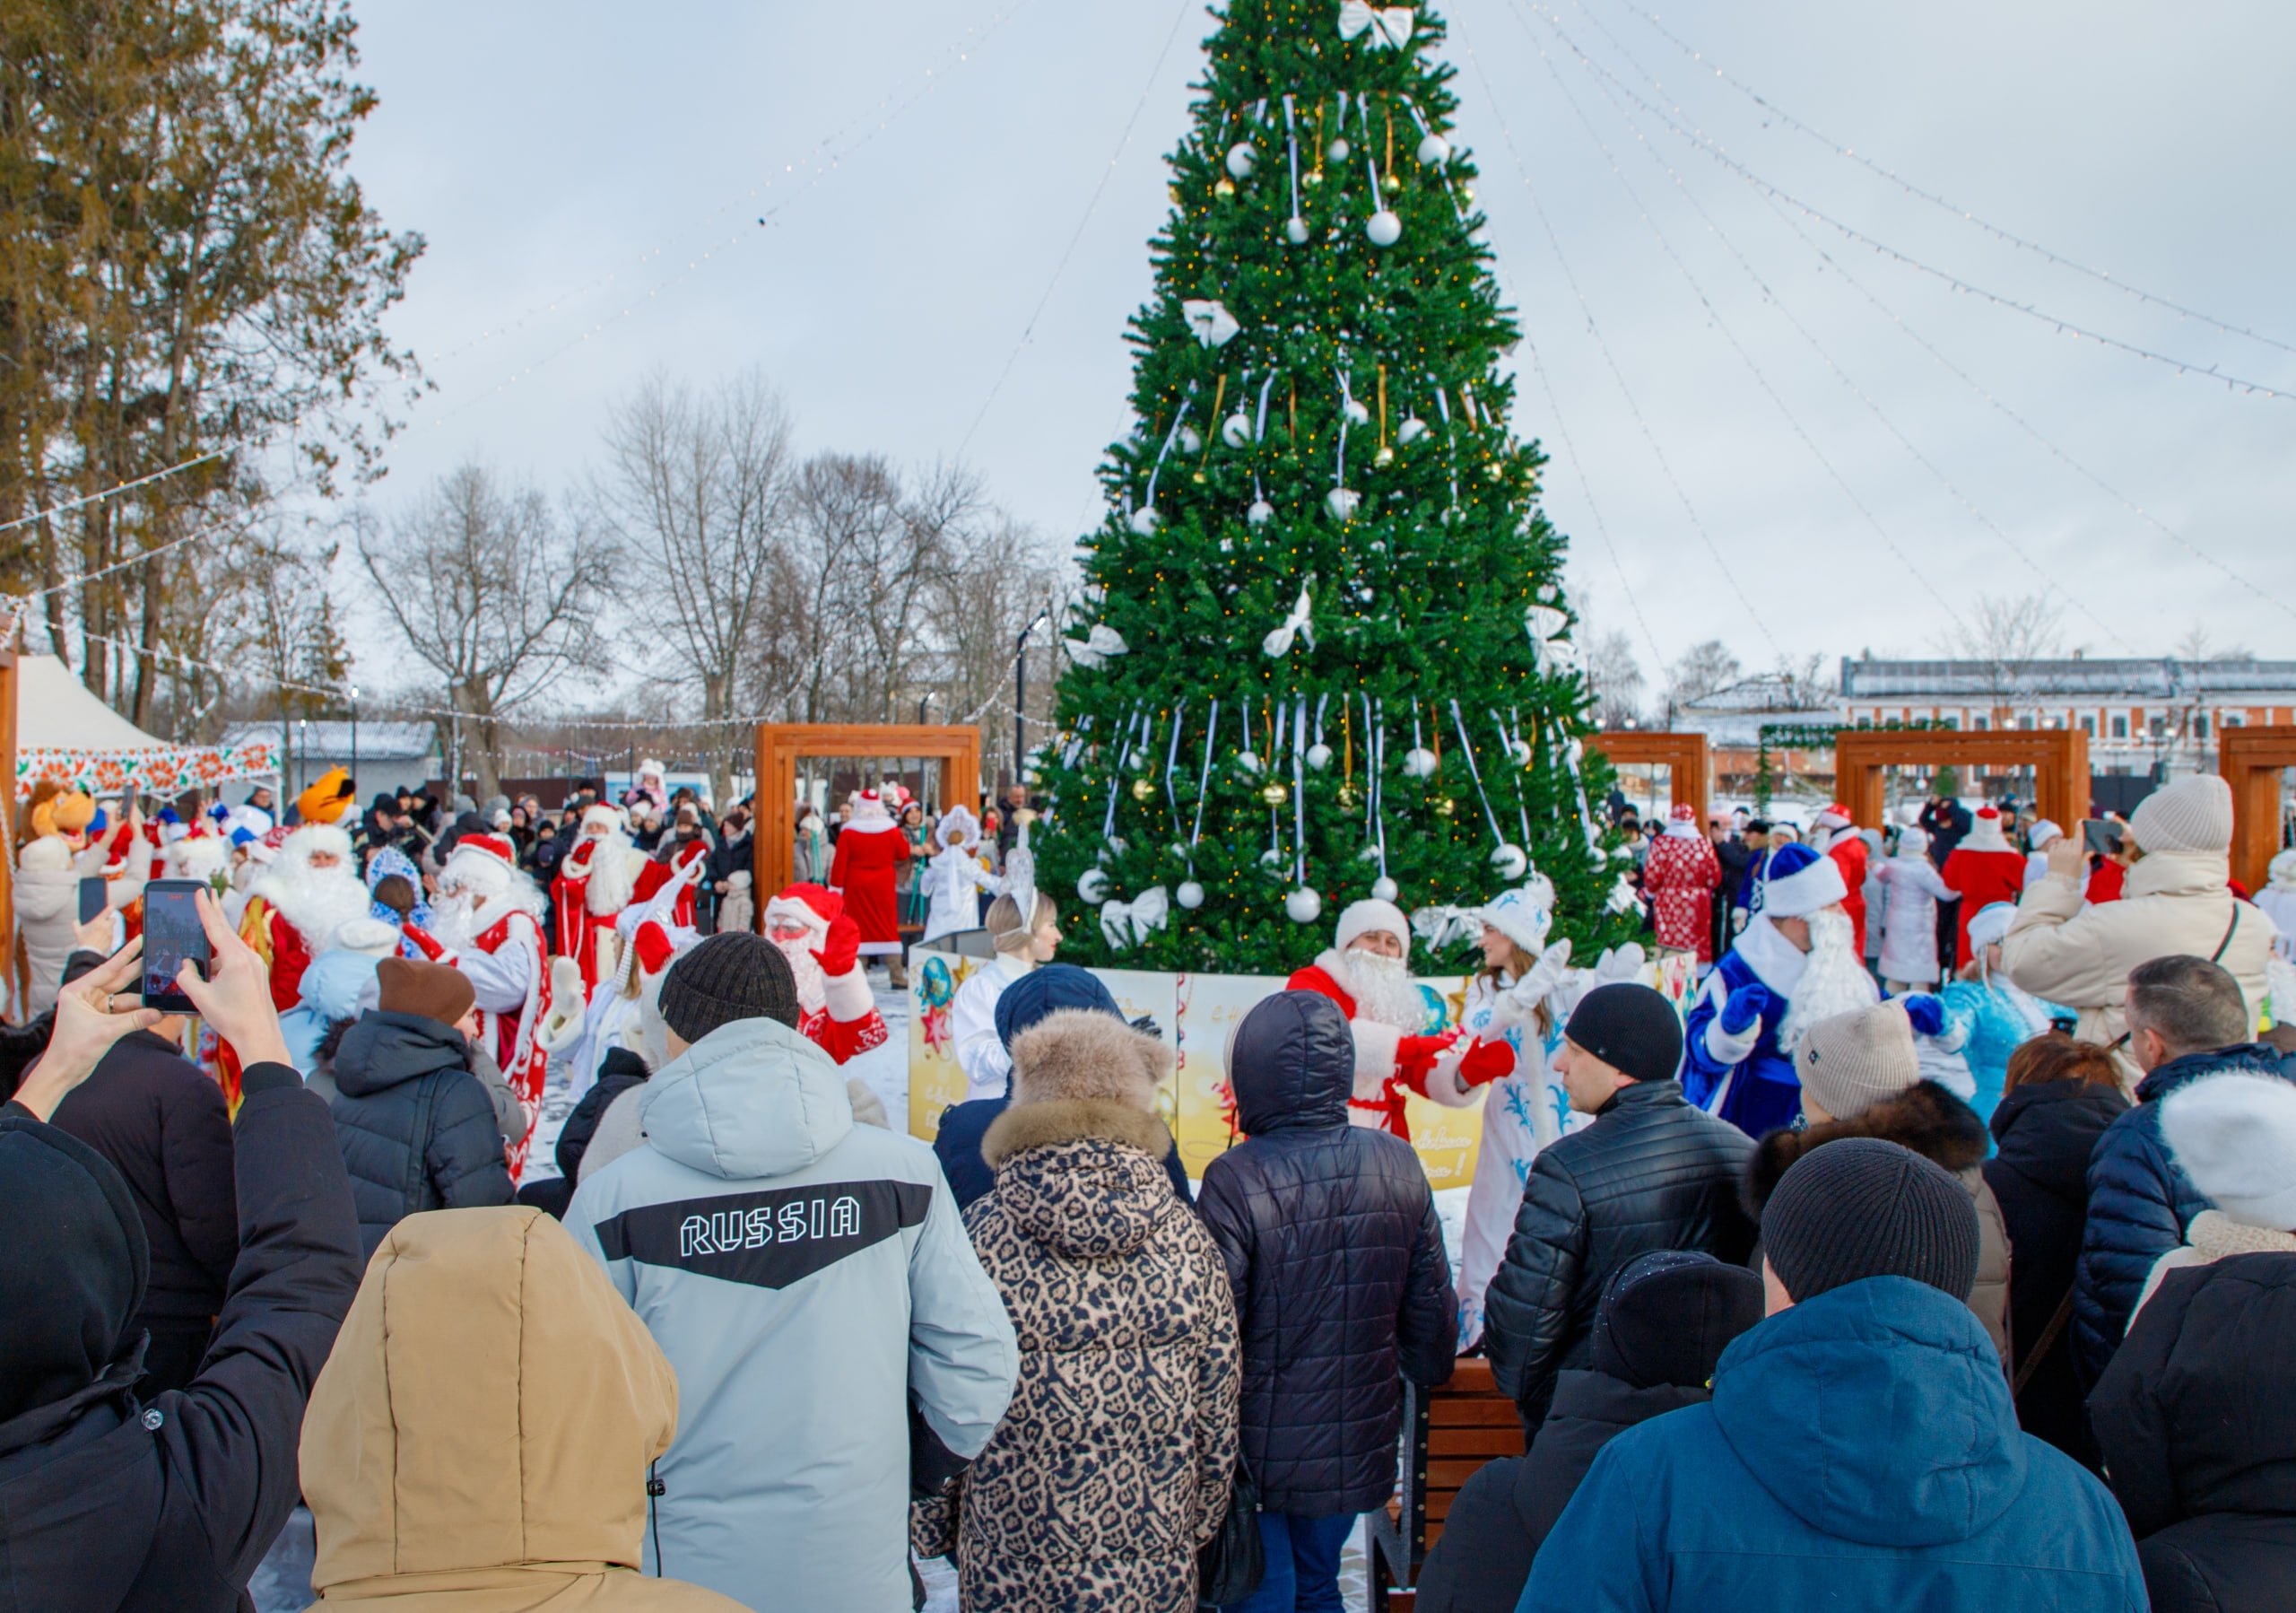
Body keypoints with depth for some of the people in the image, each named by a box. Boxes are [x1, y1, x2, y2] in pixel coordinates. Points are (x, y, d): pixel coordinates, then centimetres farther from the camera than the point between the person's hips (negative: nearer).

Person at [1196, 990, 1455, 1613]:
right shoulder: (1398, 1165, -6)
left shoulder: (1235, 1181, -23)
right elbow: (1432, 1306, 4)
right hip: (1357, 1448, 5)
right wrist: (1430, 1372, 24)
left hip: (1261, 1453, -4)